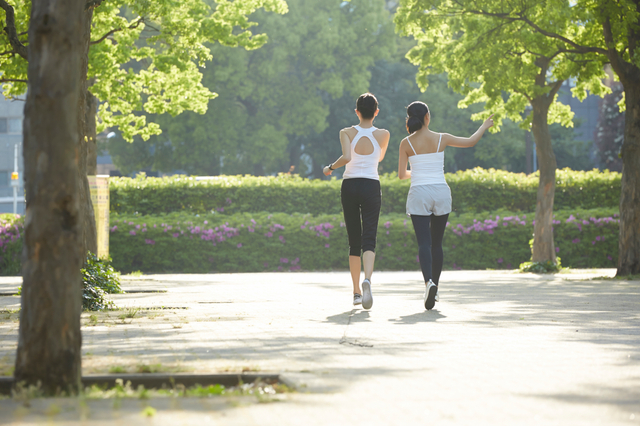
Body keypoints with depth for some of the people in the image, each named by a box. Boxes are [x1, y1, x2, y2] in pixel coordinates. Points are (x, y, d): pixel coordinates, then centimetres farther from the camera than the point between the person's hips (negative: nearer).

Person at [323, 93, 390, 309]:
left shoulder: (347, 133, -4)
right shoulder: (383, 135, 0)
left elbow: (347, 157, -21)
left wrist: (330, 167, -4)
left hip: (349, 186, 1)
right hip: (371, 187, -1)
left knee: (354, 242, 12)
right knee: (369, 240, -8)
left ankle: (356, 292, 16)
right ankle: (367, 280, -36)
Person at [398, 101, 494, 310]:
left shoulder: (406, 143, -2)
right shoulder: (441, 139, 0)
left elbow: (401, 174, 3)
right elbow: (470, 142, 14)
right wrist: (484, 126, 32)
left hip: (419, 194, -2)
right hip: (441, 192, 2)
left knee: (424, 243, -7)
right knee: (437, 243, 14)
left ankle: (429, 282, -32)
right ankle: (434, 289, 20)